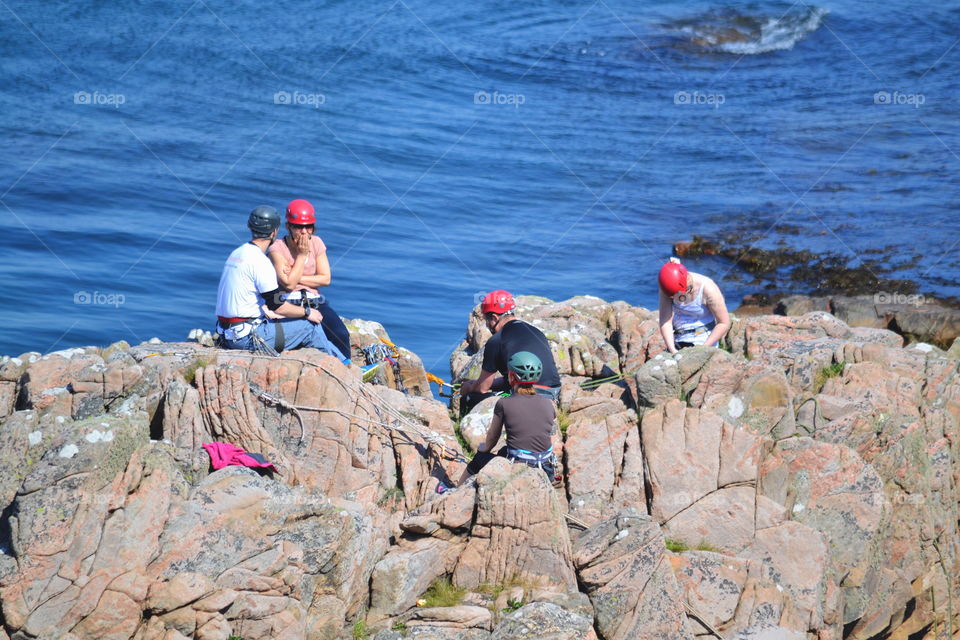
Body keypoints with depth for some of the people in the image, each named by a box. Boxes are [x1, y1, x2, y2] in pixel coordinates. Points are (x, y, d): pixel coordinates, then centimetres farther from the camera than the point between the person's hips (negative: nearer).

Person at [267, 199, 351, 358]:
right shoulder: (277, 249, -7)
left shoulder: (316, 243, 8)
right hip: (287, 304, -4)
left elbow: (326, 279, 3)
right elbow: (289, 284, -16)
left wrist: (298, 278, -7)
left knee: (341, 335, -21)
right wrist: (302, 254, -11)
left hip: (314, 301, 4)